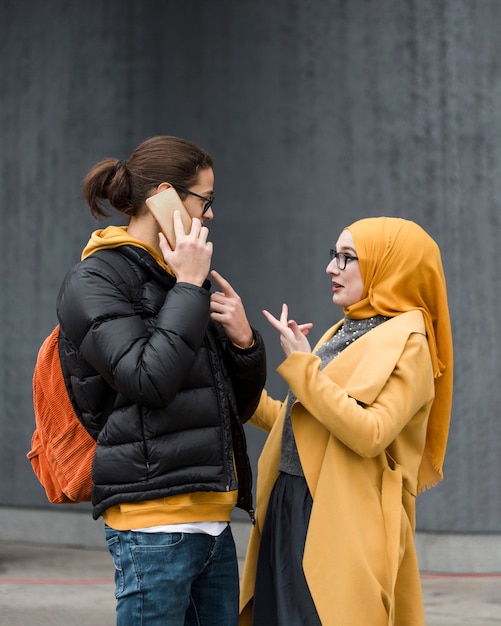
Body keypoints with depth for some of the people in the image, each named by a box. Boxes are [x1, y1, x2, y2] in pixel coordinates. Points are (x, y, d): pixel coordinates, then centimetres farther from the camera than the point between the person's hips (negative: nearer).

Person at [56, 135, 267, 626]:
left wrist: (243, 340, 1)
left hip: (212, 521, 8)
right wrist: (188, 289, -11)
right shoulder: (95, 281, -4)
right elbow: (149, 380, -19)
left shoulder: (180, 278, 19)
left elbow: (241, 405, 21)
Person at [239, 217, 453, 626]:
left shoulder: (407, 345, -8)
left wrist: (300, 364, -18)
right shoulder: (345, 335, 16)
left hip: (344, 527, -8)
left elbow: (368, 434, -22)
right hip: (290, 511, 8)